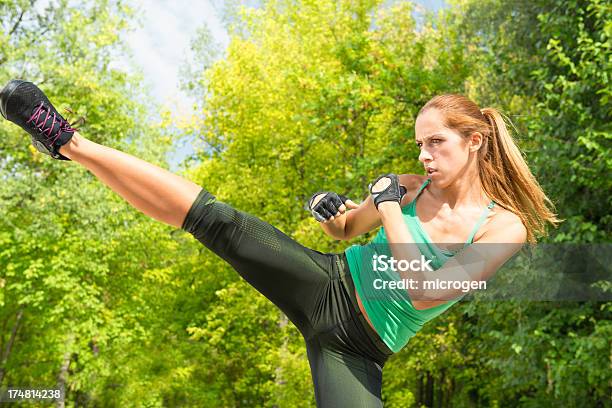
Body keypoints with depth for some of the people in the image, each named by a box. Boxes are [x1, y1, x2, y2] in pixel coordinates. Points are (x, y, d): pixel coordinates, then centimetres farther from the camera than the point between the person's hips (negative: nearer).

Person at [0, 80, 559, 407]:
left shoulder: (506, 227, -8)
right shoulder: (414, 187, 4)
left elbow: (423, 292, -19)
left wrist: (389, 208, -16)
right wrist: (333, 211, -4)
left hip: (356, 348, -2)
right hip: (327, 283, 2)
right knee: (218, 220, -18)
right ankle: (70, 143, -13)